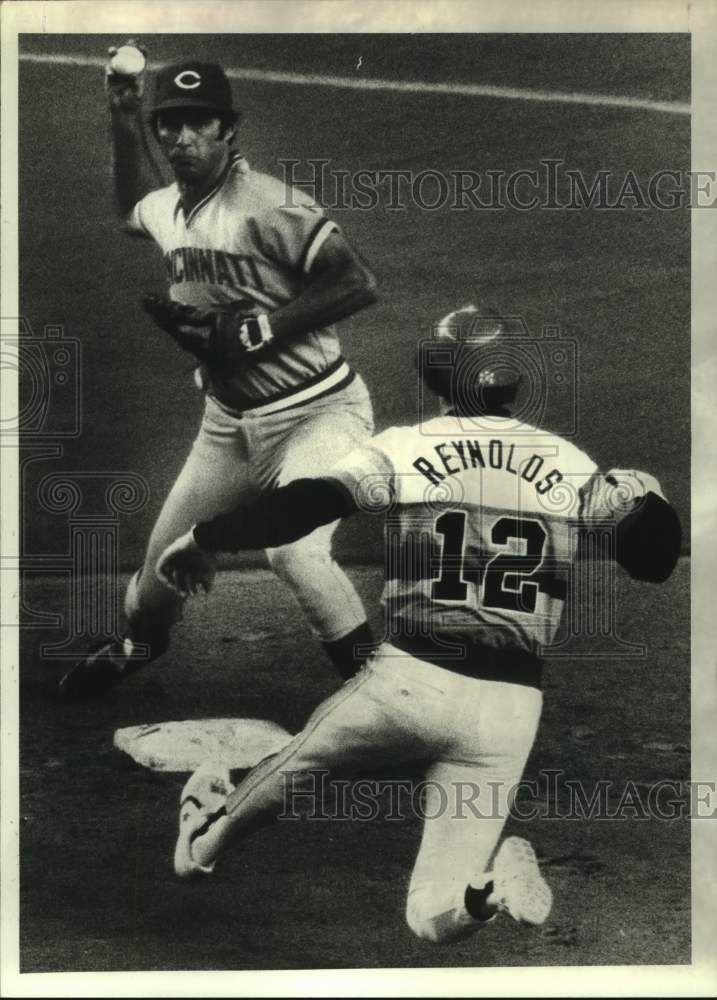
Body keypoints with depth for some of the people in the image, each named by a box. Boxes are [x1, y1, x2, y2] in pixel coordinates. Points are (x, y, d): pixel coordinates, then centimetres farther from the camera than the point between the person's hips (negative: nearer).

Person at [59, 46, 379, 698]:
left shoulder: (266, 204, -19)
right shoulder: (166, 209, 6)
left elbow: (360, 284, -25)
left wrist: (254, 329, -25)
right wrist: (124, 117, 22)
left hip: (315, 414, -7)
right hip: (229, 424, 7)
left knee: (294, 552, -29)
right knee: (165, 556, 16)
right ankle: (141, 640, 50)